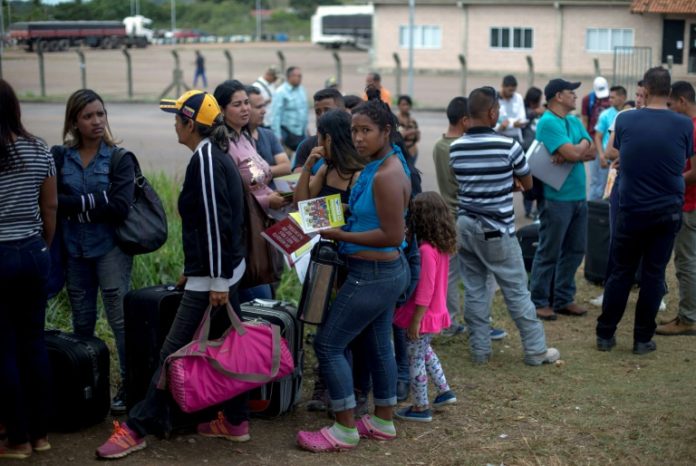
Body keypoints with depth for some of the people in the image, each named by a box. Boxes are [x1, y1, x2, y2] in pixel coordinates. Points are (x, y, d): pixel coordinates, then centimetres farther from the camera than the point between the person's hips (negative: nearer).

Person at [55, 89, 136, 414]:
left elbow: (120, 208, -14)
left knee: (120, 319, -1)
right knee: (82, 322, 12)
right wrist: (94, 201, -15)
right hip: (73, 250, 3)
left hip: (110, 249, -3)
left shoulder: (118, 158, -4)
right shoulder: (59, 156, 3)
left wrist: (74, 205, -11)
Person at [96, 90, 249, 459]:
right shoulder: (215, 155, 13)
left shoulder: (205, 159, -16)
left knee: (174, 352, -4)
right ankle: (234, 421, 22)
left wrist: (218, 281, -22)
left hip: (212, 276, -10)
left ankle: (137, 428, 1)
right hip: (223, 270, 10)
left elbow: (216, 223, -22)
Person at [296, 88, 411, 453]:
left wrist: (340, 235, -20)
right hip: (383, 271, 10)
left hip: (373, 274, -10)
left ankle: (345, 430, 5)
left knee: (328, 343, -3)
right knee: (378, 344, 18)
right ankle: (383, 421, 31)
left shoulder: (386, 175, -23)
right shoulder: (379, 166, 7)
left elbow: (392, 235, -24)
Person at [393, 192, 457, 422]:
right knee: (425, 351, 28)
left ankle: (421, 408, 15)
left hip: (424, 315, -9)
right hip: (437, 312, 9)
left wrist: (415, 321, -19)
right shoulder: (443, 246, 2)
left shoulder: (426, 250, -25)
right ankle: (444, 391, 34)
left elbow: (425, 290, -24)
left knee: (415, 359, 5)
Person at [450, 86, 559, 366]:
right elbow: (527, 184, 0)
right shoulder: (508, 146, -13)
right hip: (496, 230, -5)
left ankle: (479, 350, 15)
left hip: (465, 225, 5)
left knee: (474, 290, 10)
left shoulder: (455, 148, 1)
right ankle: (536, 350, 13)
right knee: (516, 291, 4)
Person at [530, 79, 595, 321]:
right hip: (557, 198, -8)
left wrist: (576, 151, -14)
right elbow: (573, 153, -21)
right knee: (549, 253, 0)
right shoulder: (547, 123, -13)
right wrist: (584, 145, 0)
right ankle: (539, 302, 9)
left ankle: (563, 299, 23)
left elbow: (592, 152, 4)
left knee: (575, 250, 13)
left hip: (579, 196, 8)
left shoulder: (575, 121, 14)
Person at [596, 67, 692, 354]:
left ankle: (605, 334, 16)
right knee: (653, 275, 8)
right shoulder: (684, 125, -7)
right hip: (668, 212, 0)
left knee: (620, 273, 11)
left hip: (632, 210, 0)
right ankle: (643, 339, 13)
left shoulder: (625, 120, -7)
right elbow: (684, 165, 7)